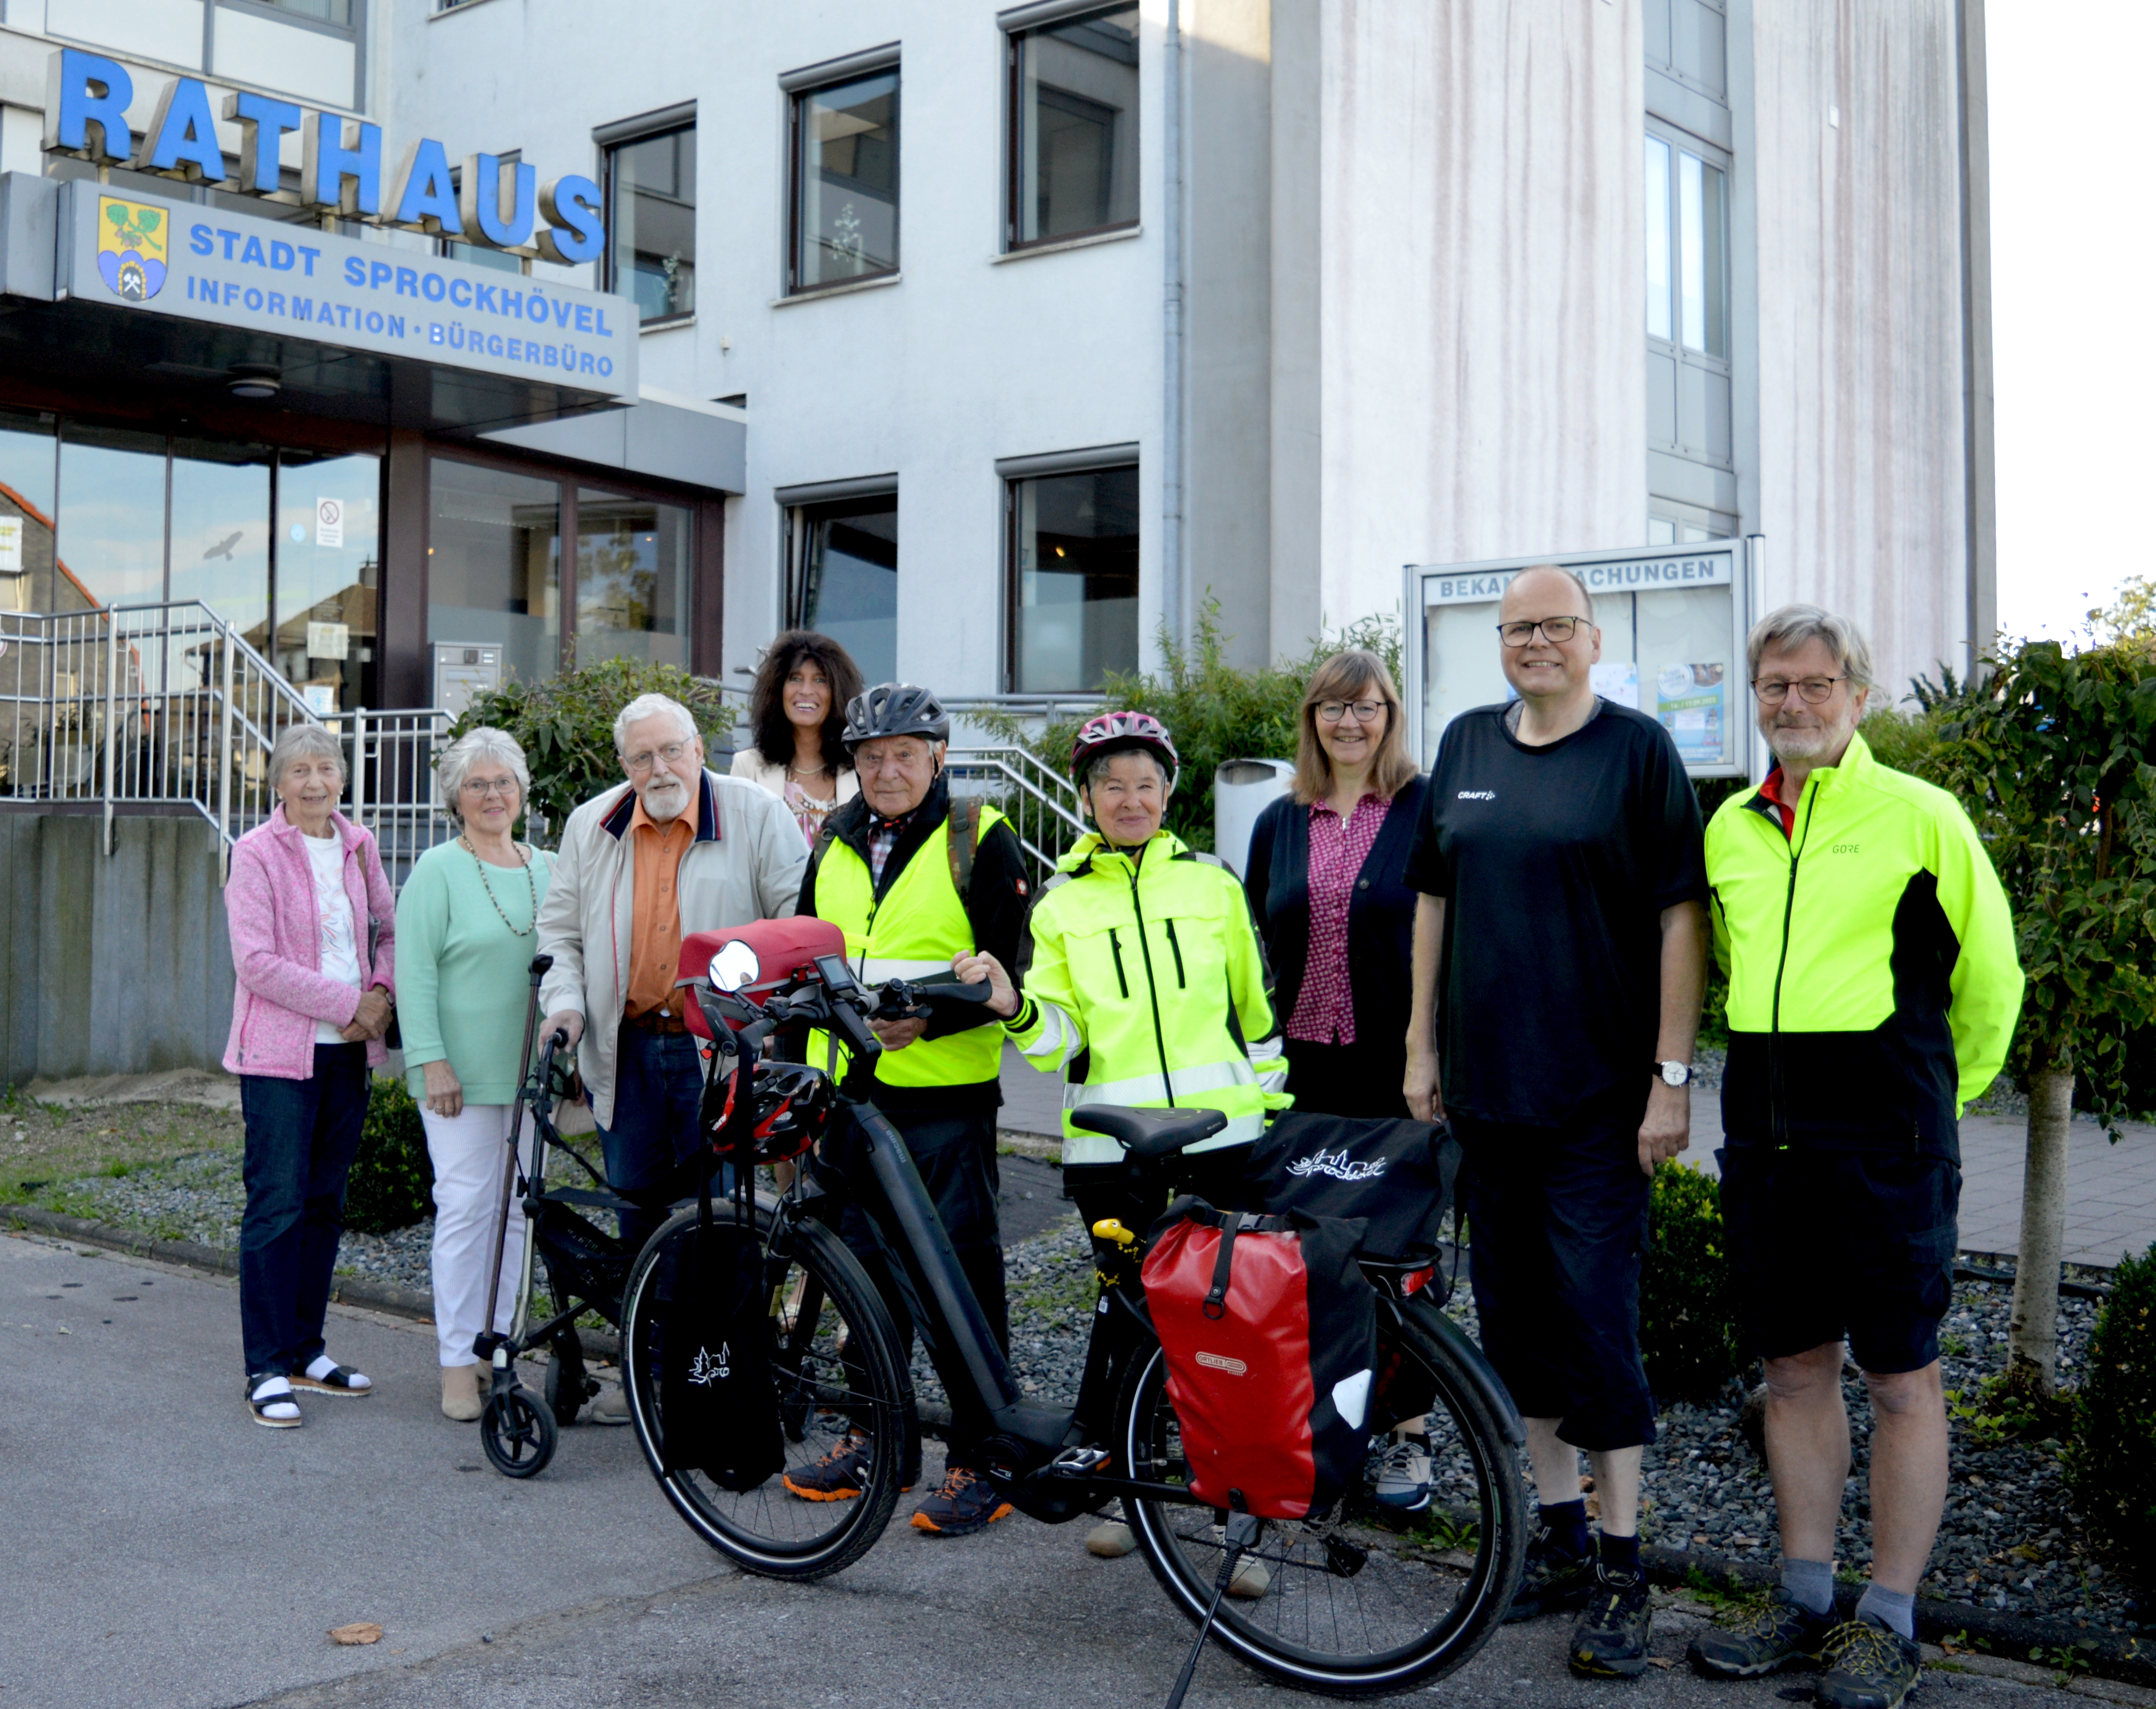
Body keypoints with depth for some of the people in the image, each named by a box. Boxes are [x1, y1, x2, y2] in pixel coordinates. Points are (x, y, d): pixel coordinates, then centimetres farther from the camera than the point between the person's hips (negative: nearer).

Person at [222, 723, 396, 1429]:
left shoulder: (358, 846, 9)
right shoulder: (257, 853, -7)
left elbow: (390, 931, 17)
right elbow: (257, 961, -14)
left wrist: (382, 993, -3)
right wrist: (347, 1003, -16)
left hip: (347, 1051, 6)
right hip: (279, 1052, -6)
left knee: (325, 1204, 11)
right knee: (278, 1205, -5)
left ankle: (306, 1352, 21)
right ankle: (267, 1370, 2)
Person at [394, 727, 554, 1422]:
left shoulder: (548, 868, 12)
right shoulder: (438, 870, -3)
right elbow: (414, 973, -8)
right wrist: (432, 1061, -15)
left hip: (531, 1070, 5)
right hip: (461, 1071, -5)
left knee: (518, 1208, 7)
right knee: (465, 1204, -4)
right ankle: (458, 1361, 4)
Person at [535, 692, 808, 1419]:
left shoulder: (757, 815, -4)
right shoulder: (590, 827, 8)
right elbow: (560, 928, 15)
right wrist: (565, 1000, 0)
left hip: (721, 1053, -4)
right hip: (626, 1050, 4)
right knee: (638, 1214, 12)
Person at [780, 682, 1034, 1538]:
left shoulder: (979, 840, -4)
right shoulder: (835, 844, 13)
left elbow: (1008, 972, -10)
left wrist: (928, 1017, -23)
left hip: (945, 1097, -6)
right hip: (848, 1091, 6)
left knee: (960, 1272, -2)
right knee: (866, 1265, 14)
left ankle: (979, 1459, 6)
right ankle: (877, 1435, 27)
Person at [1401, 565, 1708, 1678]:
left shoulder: (1638, 749, -3)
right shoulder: (1466, 746, 11)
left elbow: (1681, 915, -7)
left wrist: (1673, 1073, -12)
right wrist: (1422, 1044, 12)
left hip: (1599, 1094, -5)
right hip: (1485, 1087, 5)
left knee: (1597, 1315, -5)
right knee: (1513, 1314, 10)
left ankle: (1620, 1570, 6)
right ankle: (1560, 1535, 24)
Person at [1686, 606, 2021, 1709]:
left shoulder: (1919, 816, -5)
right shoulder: (1729, 829, 10)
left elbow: (1990, 975, 3)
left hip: (1884, 1143, -5)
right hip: (1763, 1139, 5)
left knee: (1899, 1378, 3)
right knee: (1794, 1368, 12)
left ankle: (1889, 1620, 15)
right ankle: (1804, 1598, 24)